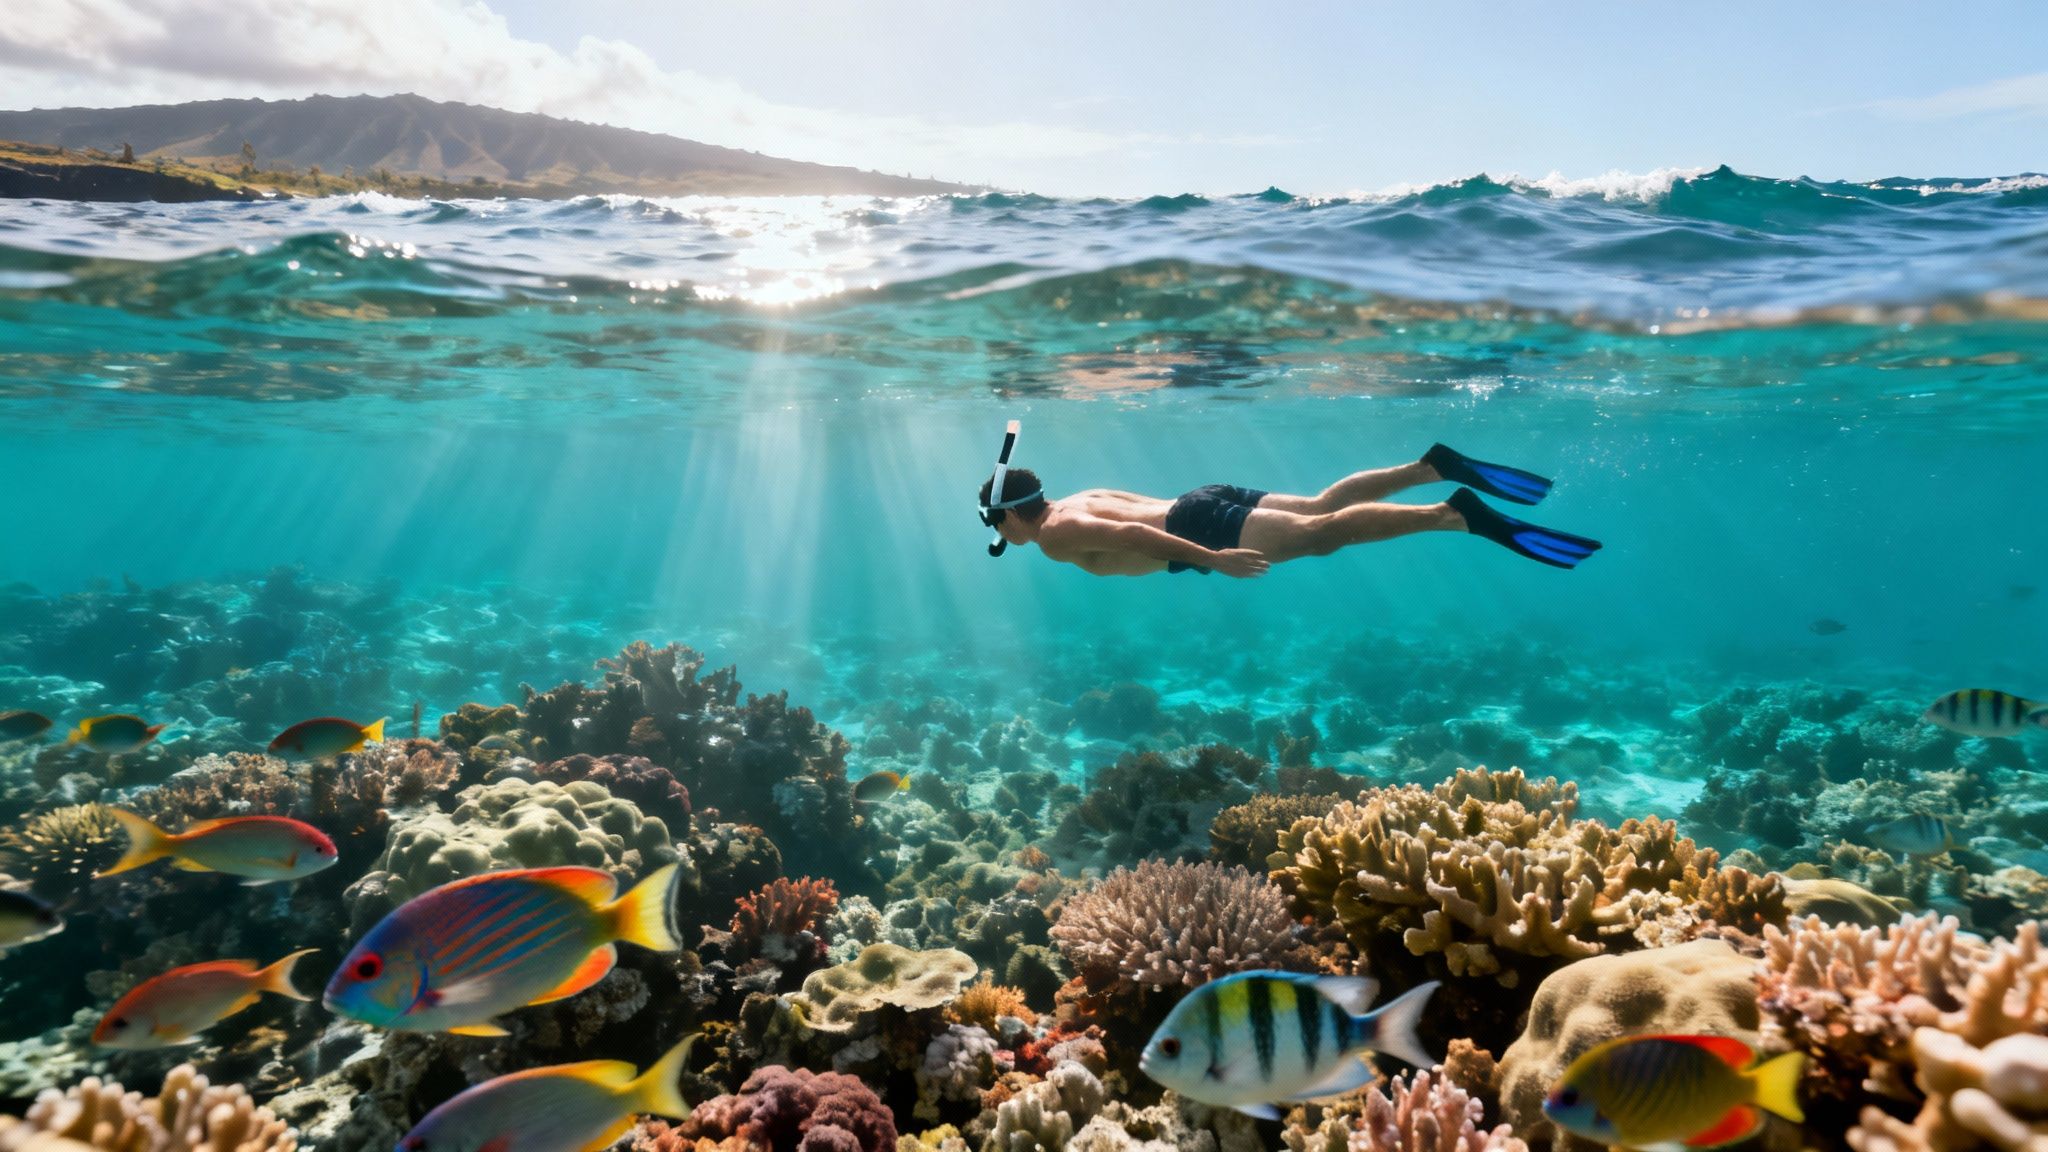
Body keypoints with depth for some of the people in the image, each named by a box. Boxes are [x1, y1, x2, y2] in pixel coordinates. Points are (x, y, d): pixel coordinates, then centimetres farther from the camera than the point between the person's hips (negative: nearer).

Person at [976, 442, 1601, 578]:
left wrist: (1212, 560, -25)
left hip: (1200, 524, -9)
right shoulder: (1080, 499, 22)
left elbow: (1132, 536, -21)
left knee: (1324, 532, -19)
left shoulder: (1057, 534, -7)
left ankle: (1459, 514, -28)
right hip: (1205, 506, 9)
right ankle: (1438, 466, 2)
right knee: (1322, 506, 9)